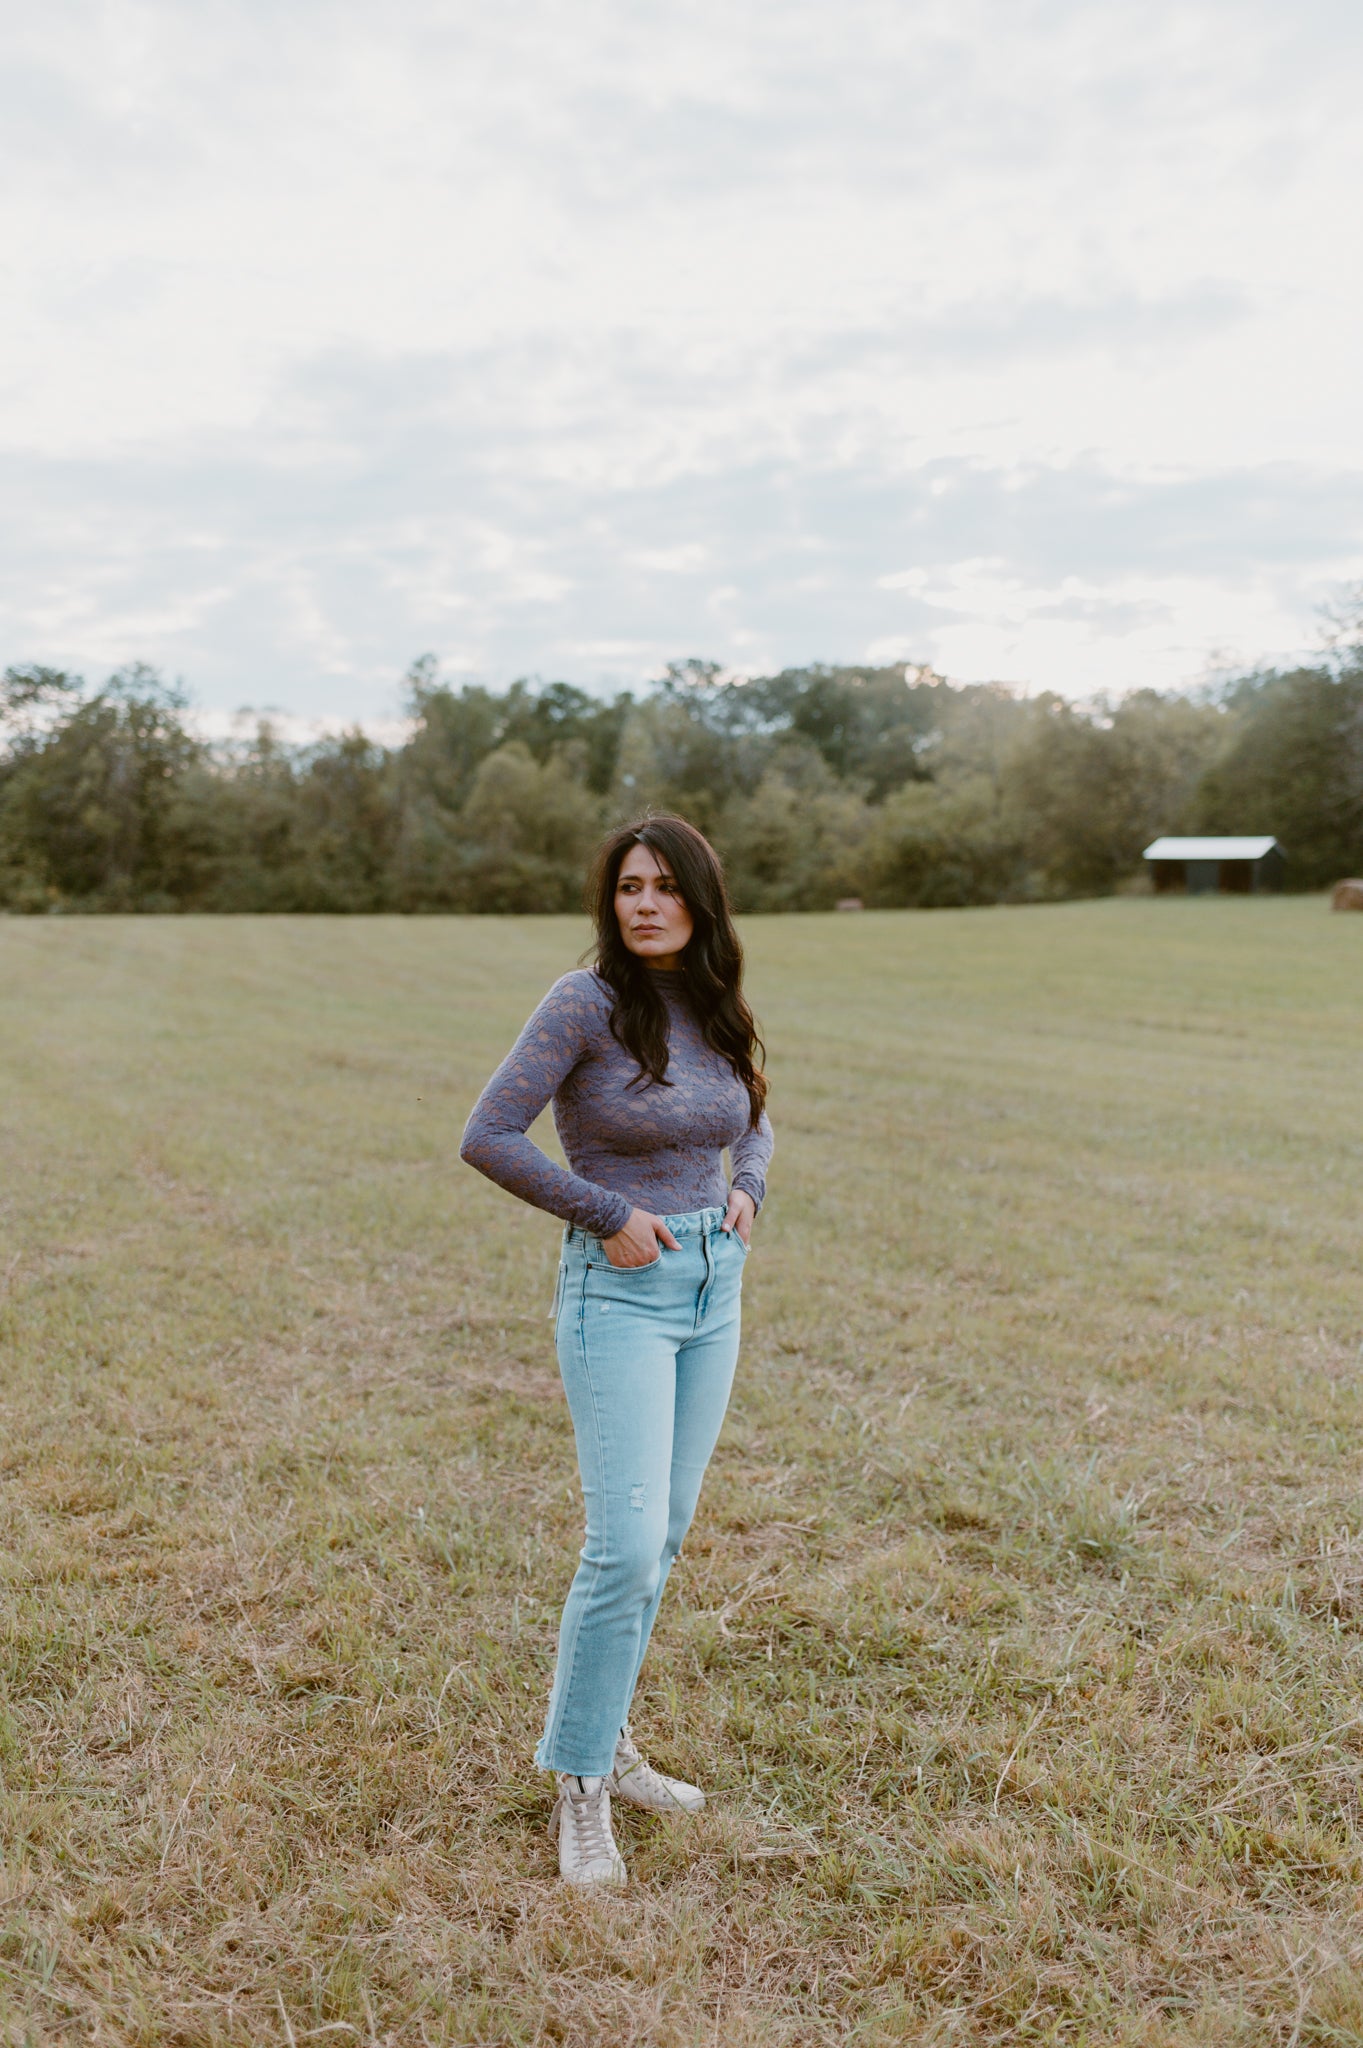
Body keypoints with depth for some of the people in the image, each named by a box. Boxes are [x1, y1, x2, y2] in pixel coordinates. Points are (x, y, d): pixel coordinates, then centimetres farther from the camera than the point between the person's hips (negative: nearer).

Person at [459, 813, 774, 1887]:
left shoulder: (715, 1010, 5)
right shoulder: (586, 1002, -14)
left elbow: (753, 1120, 22)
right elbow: (488, 1136, -15)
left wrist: (747, 1190, 2)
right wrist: (610, 1213, -16)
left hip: (714, 1285, 7)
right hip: (620, 1289, -7)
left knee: (663, 1534, 14)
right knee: (625, 1544, -10)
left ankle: (600, 1733, 33)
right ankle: (579, 1785, 10)